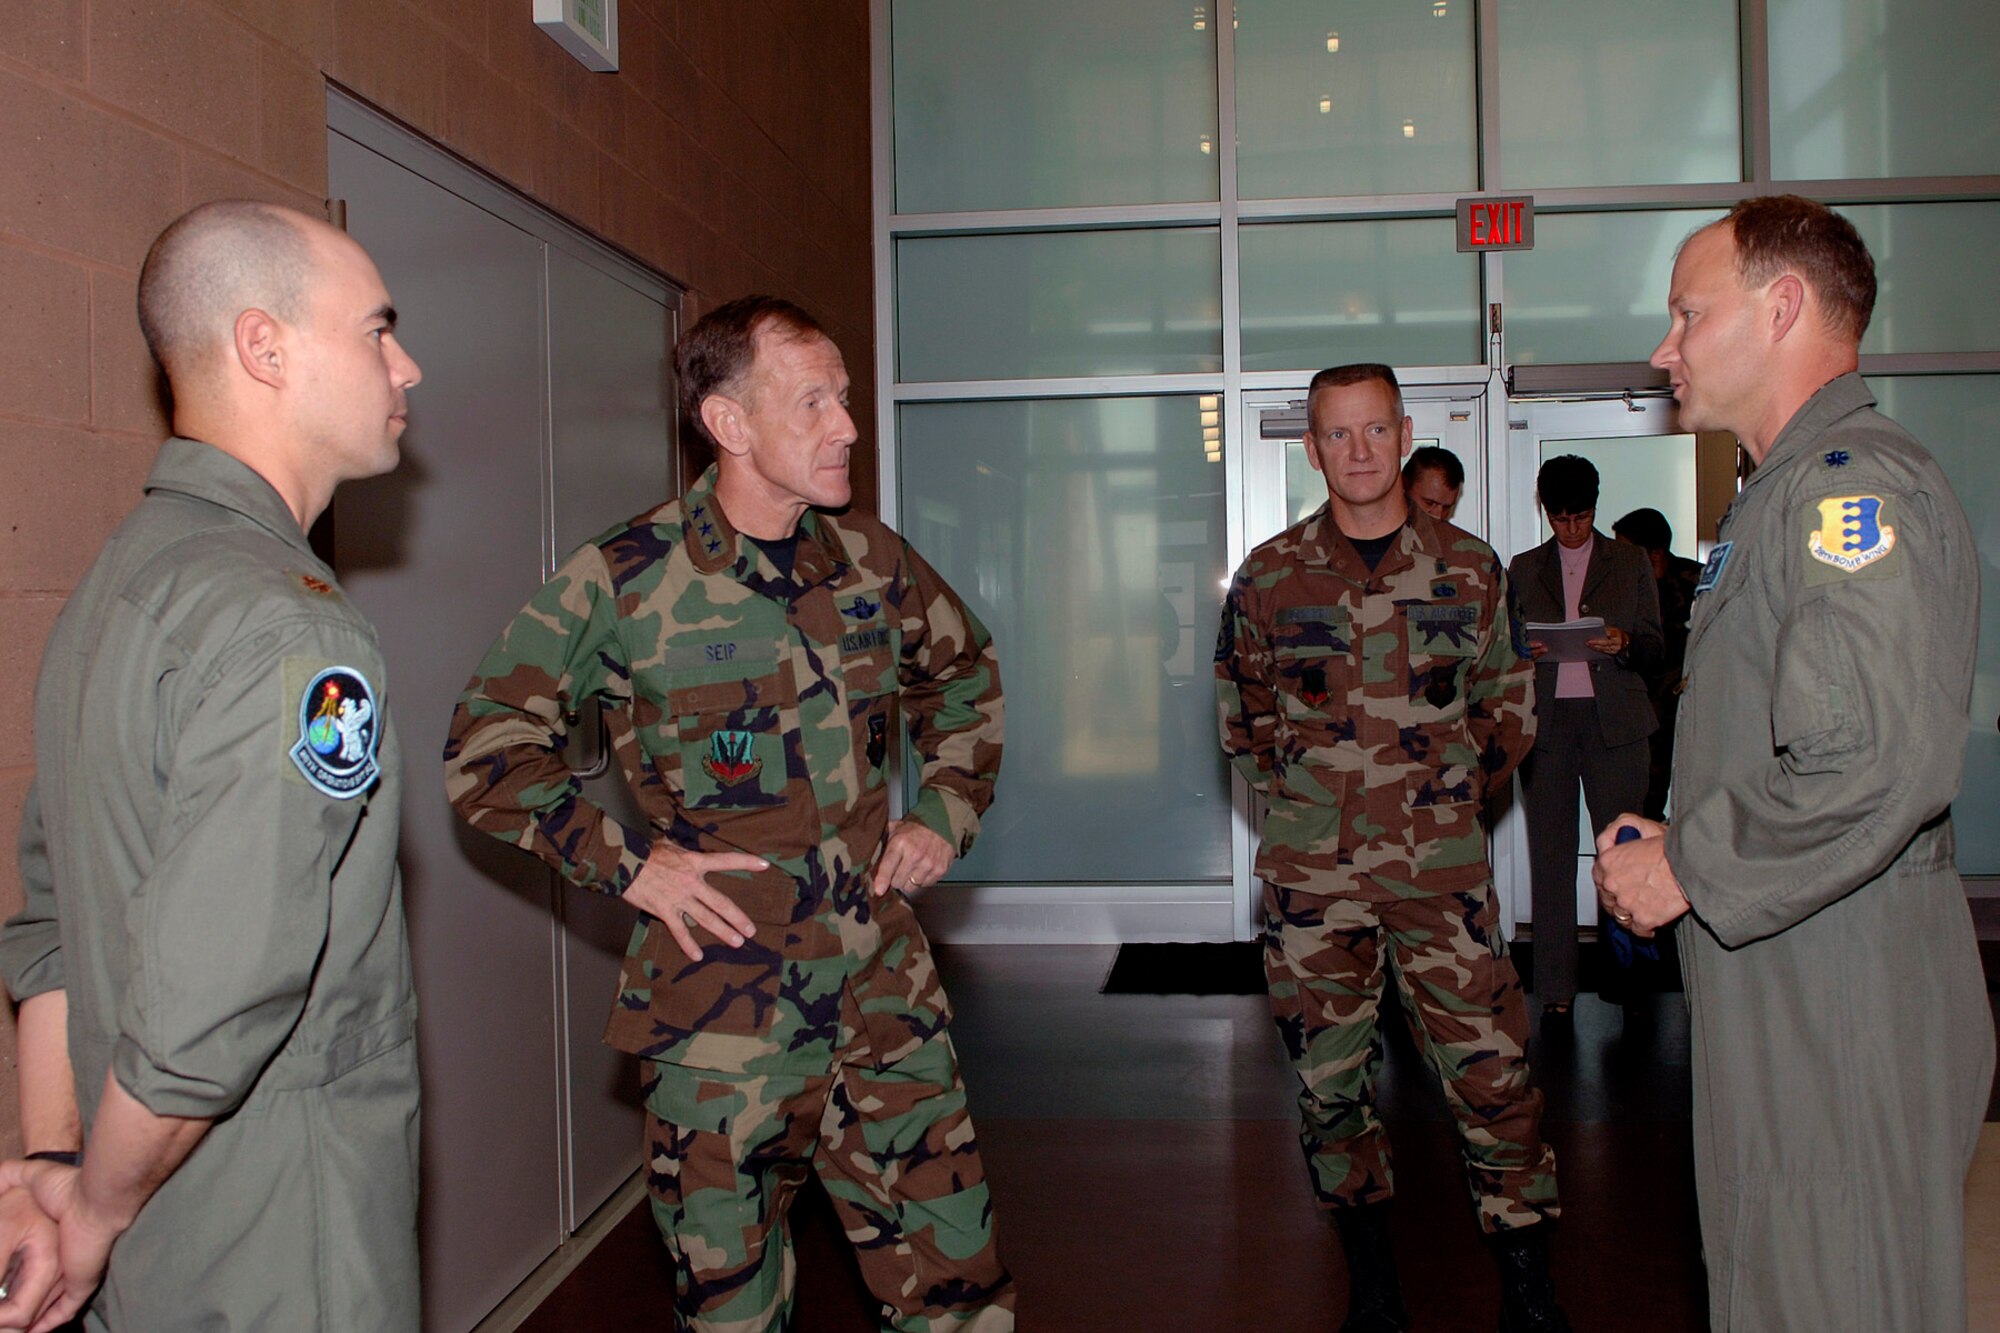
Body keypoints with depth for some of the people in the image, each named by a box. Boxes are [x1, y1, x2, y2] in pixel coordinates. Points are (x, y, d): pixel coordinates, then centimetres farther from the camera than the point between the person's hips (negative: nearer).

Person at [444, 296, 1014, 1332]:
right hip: (724, 1007, -3)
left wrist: (947, 812, 11)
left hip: (885, 993, 4)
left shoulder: (870, 560, 4)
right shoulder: (621, 581, -9)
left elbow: (964, 673, 22)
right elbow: (485, 749, -3)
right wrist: (622, 859, -11)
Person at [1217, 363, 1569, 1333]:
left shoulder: (1468, 569, 4)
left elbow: (1509, 707, 14)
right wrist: (1296, 788, 7)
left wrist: (1452, 790, 7)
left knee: (1491, 1072, -2)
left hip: (1442, 865, 0)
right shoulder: (1269, 577, 3)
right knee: (1330, 1079, 7)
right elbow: (1240, 711, 14)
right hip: (1312, 868, 1)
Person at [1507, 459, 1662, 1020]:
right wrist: (1524, 651, -8)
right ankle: (1556, 988, 4)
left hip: (1614, 721, -1)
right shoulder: (1523, 569, 15)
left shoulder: (1629, 562, 12)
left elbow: (1655, 647, 9)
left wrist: (1624, 643, -13)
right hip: (1546, 721, 1)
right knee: (1550, 854, 0)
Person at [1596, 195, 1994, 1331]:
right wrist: (1678, 847, 12)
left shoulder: (1856, 486, -17)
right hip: (1779, 999, 10)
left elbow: (1876, 768, -30)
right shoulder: (1802, 491, 17)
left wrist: (1687, 871, -17)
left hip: (1846, 1013, -10)